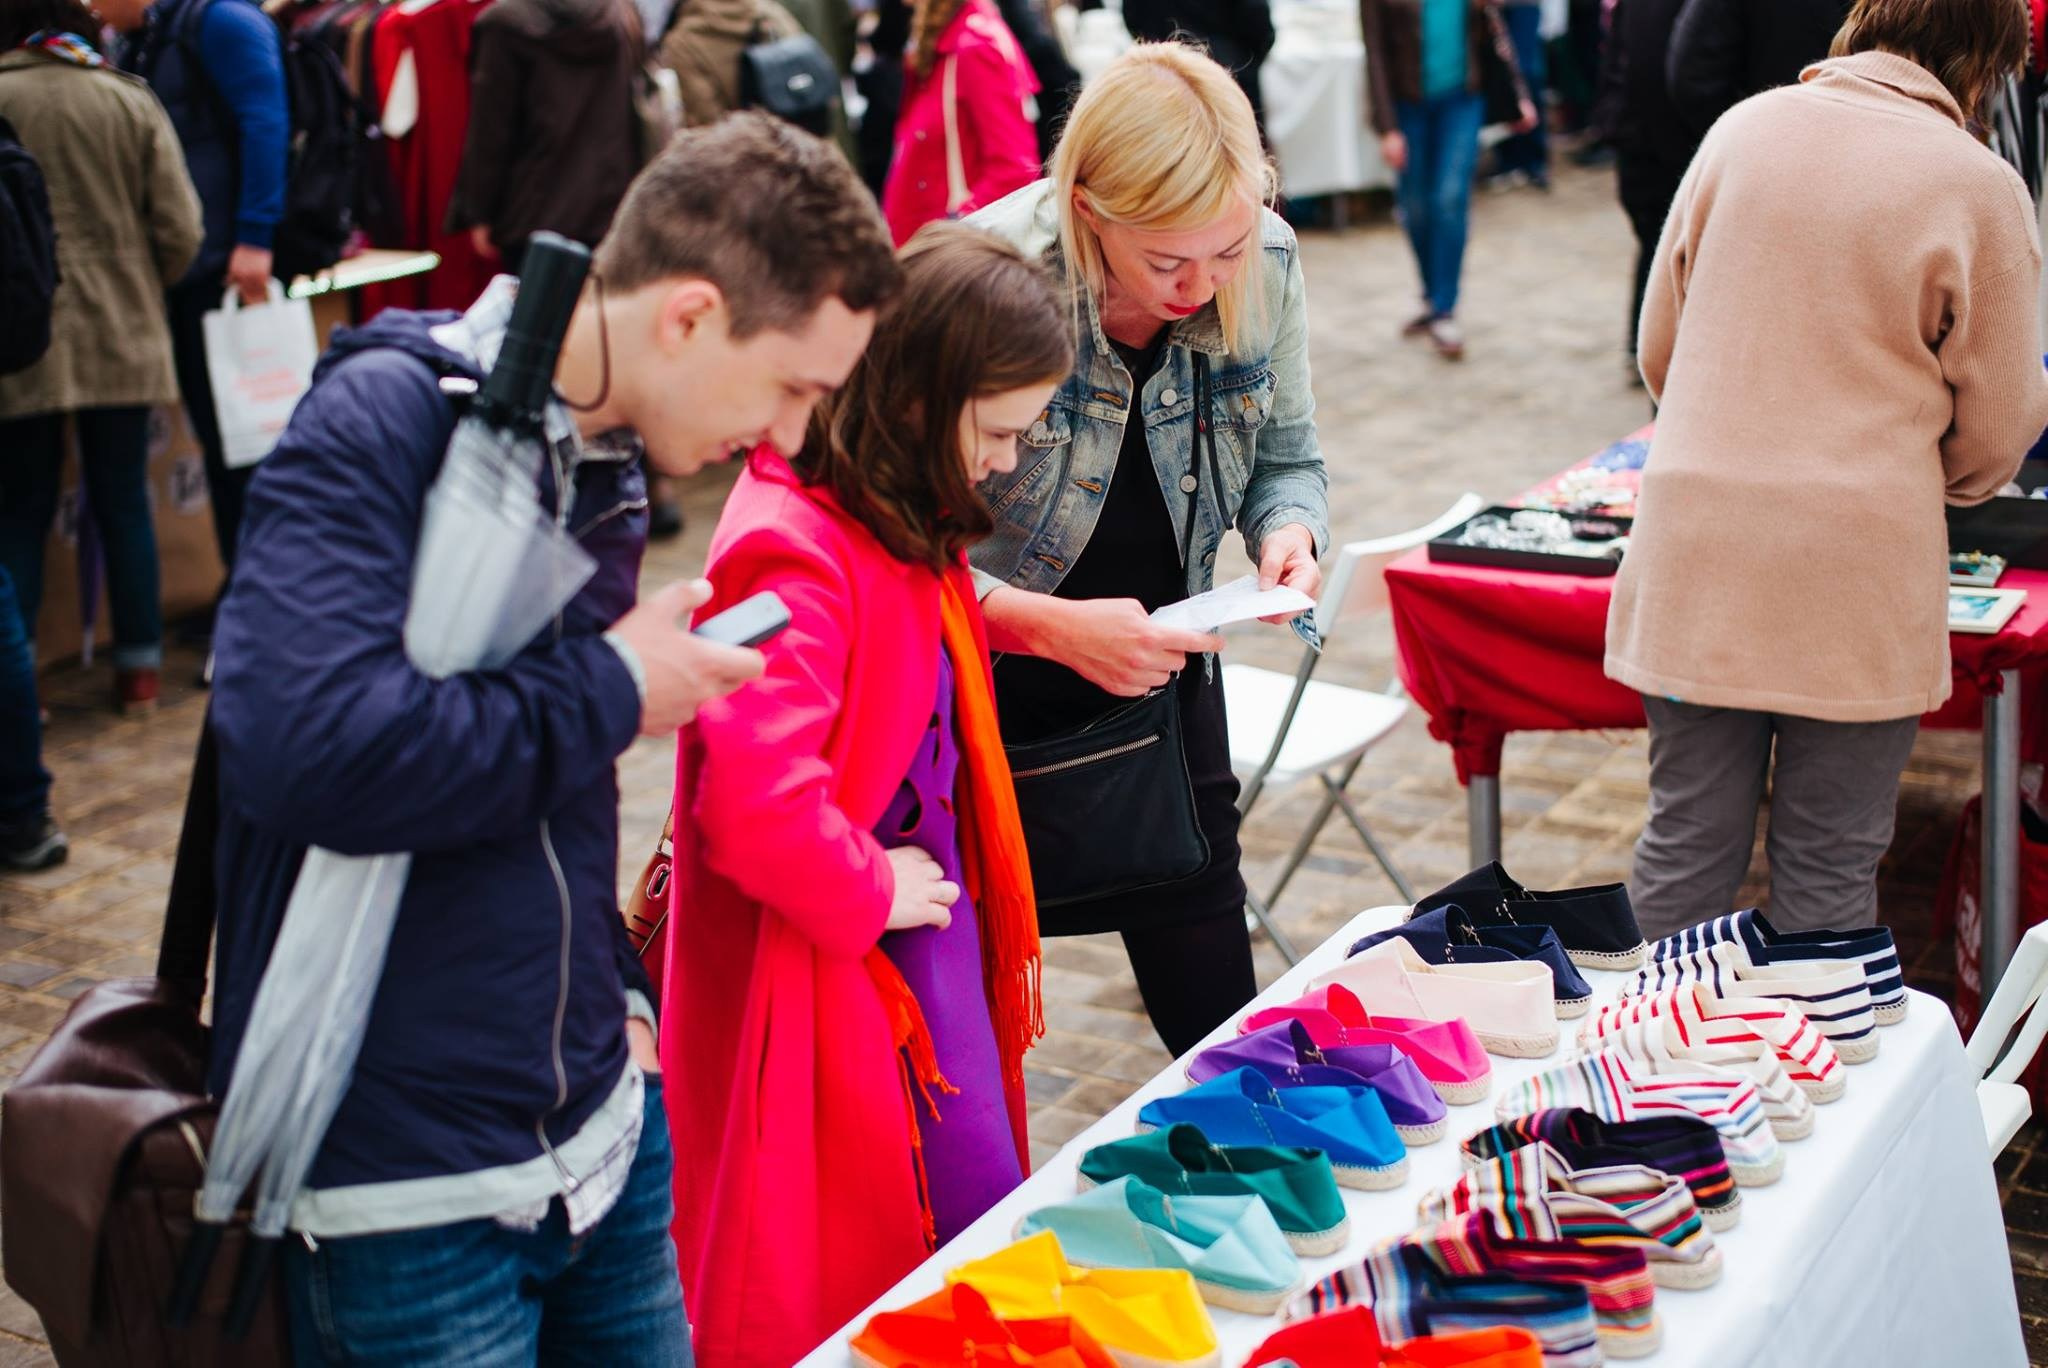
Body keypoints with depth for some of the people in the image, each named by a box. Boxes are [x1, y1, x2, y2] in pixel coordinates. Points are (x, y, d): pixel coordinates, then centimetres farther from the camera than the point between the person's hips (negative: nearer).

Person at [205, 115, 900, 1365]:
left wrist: (614, 995, 5)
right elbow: (302, 746, -33)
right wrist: (609, 693, -21)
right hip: (411, 1175, -7)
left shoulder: (604, 467, 7)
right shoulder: (386, 421, -18)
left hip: (601, 1124, 8)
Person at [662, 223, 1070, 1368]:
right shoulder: (795, 552, -26)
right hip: (822, 963, -9)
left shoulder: (909, 524, 5)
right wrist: (870, 891, -18)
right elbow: (754, 802, -33)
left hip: (916, 907, 10)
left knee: (978, 1200, 16)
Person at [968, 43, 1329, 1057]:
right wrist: (1053, 626, -35)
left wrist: (1288, 534, -18)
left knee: (1220, 1025, 11)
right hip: (985, 689, -4)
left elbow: (1286, 458, 4)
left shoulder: (1264, 265, -12)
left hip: (1161, 670, 4)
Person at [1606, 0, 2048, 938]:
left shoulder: (1743, 129, 6)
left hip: (1697, 548, 3)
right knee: (1829, 867, 8)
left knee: (1687, 842, 12)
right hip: (1857, 570, -3)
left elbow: (1658, 348, 13)